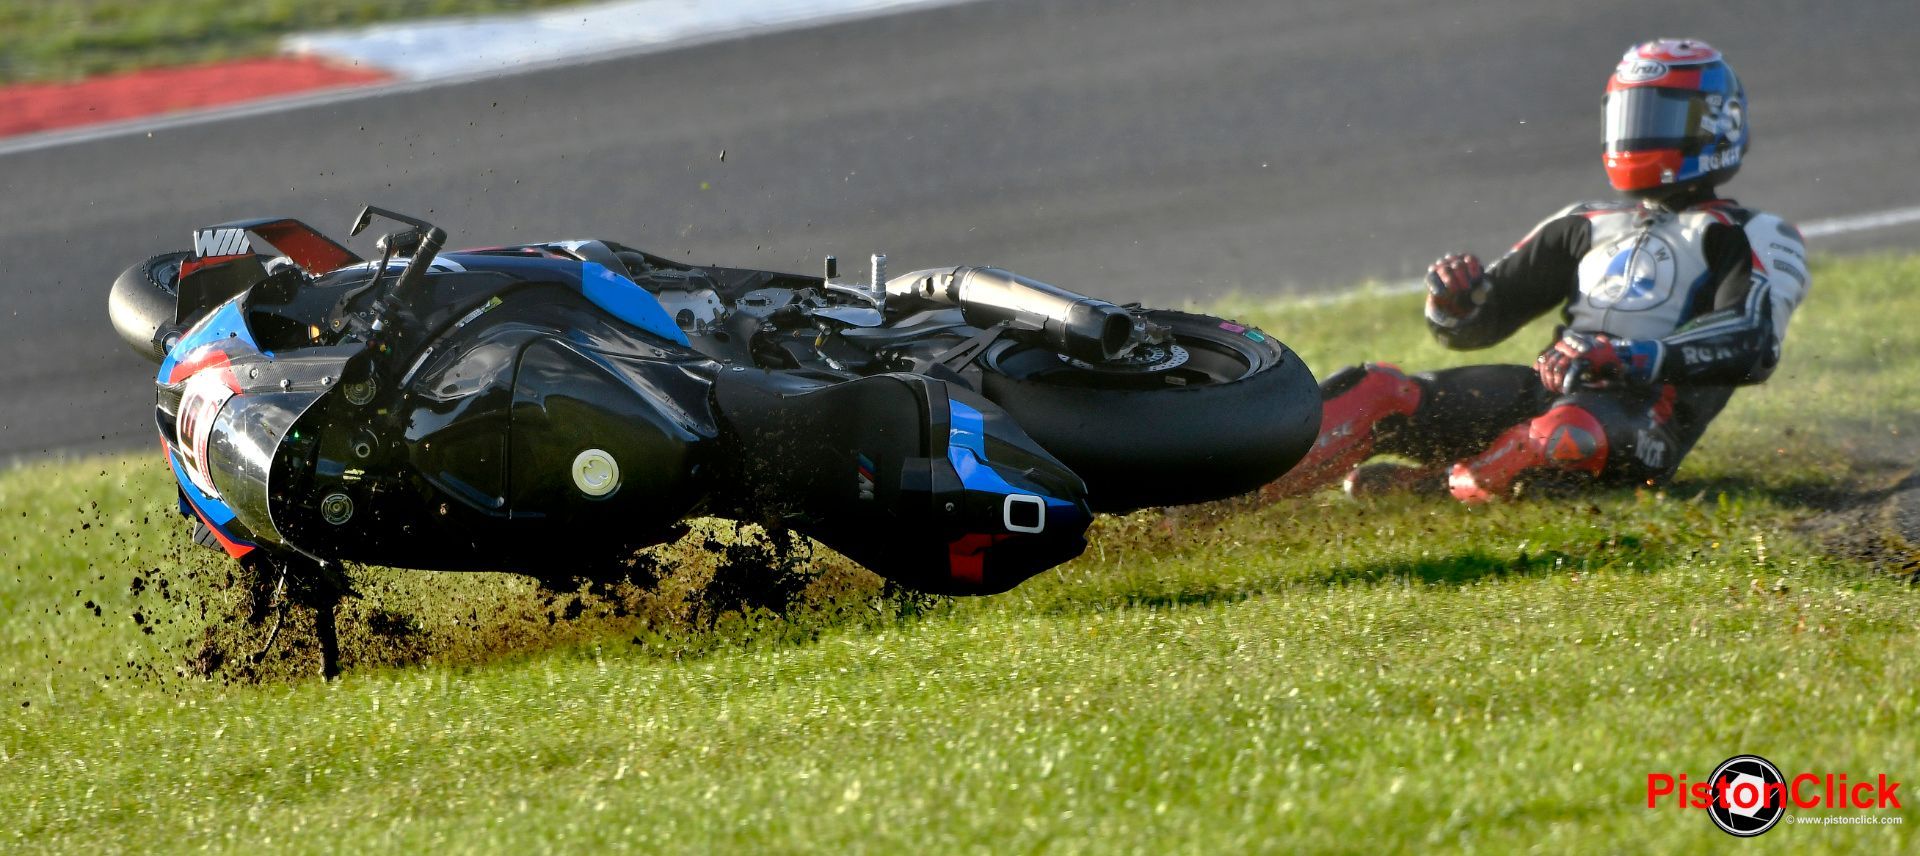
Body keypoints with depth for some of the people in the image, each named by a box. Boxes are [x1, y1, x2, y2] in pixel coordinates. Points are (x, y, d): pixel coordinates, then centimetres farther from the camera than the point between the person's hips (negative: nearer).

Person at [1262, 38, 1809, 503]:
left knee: (1567, 433, -41)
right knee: (1376, 391, -14)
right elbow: (1471, 324, 24)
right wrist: (1457, 300, -2)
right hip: (1545, 391, 6)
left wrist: (1636, 357, -24)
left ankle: (1417, 492, -45)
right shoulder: (1588, 226, 28)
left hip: (1640, 417, -6)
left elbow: (1753, 346, -11)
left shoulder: (1749, 240, 10)